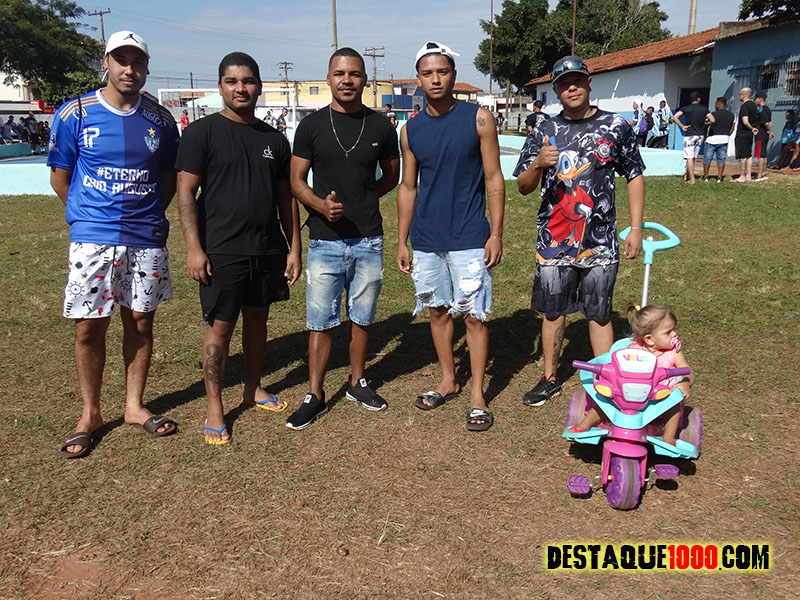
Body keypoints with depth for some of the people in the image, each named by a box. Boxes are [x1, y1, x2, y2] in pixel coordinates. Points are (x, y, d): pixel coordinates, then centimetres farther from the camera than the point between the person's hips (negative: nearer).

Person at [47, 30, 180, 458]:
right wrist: (91, 216, 5)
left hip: (147, 239, 2)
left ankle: (134, 406, 24)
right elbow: (60, 178, 5)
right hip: (92, 239, -2)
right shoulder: (75, 114, 0)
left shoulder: (160, 119, 6)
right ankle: (90, 413, 18)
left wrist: (149, 214, 7)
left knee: (140, 324, 9)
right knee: (89, 328, 1)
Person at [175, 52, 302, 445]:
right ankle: (214, 410, 12)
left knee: (258, 318, 15)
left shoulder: (274, 139, 10)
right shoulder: (201, 133, -3)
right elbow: (186, 192, -7)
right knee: (220, 326, 0)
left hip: (268, 250, 5)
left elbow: (285, 197, 13)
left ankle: (253, 389, 32)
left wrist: (294, 248, 8)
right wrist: (194, 248, -14)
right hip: (221, 251, -4)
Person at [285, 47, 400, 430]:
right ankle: (315, 396, 13)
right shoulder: (311, 126, 0)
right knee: (320, 322, 2)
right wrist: (322, 204, -17)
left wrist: (362, 198, 3)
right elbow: (296, 180, 2)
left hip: (368, 240, 2)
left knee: (362, 317, 13)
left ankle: (357, 383, 31)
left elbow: (392, 175, 17)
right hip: (325, 240, -1)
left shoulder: (380, 126, 4)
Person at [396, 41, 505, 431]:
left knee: (474, 315, -1)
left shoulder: (478, 119, -4)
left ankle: (477, 395, 11)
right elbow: (408, 187, 11)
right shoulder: (411, 130, 6)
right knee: (438, 310, 13)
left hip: (469, 238, -4)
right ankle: (448, 380, 30)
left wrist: (496, 233, -9)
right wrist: (401, 242, 9)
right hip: (426, 239, 4)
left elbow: (493, 180, -3)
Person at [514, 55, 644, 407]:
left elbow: (635, 177, 7)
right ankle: (550, 380, 26)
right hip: (554, 242, 1)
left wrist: (636, 228, 0)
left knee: (599, 314, 7)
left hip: (600, 243, -1)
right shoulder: (544, 133, 4)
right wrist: (538, 164, -16)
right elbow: (523, 187, 5)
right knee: (553, 312, 11)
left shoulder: (615, 126, 2)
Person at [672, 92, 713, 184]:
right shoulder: (704, 108, 2)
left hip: (689, 135, -3)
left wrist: (682, 126, -6)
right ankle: (686, 176, 18)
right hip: (700, 135, 3)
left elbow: (675, 117, -12)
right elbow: (712, 120, -1)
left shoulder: (686, 108, -2)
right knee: (693, 157, 14)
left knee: (689, 157, -3)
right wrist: (704, 123, 16)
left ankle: (692, 179, -8)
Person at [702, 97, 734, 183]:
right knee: (721, 159, 8)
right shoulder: (731, 115, 5)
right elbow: (732, 129, 11)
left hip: (712, 139, -4)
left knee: (707, 158, 7)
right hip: (724, 140, 4)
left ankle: (705, 176, 10)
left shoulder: (713, 114, -12)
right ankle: (719, 177, 4)